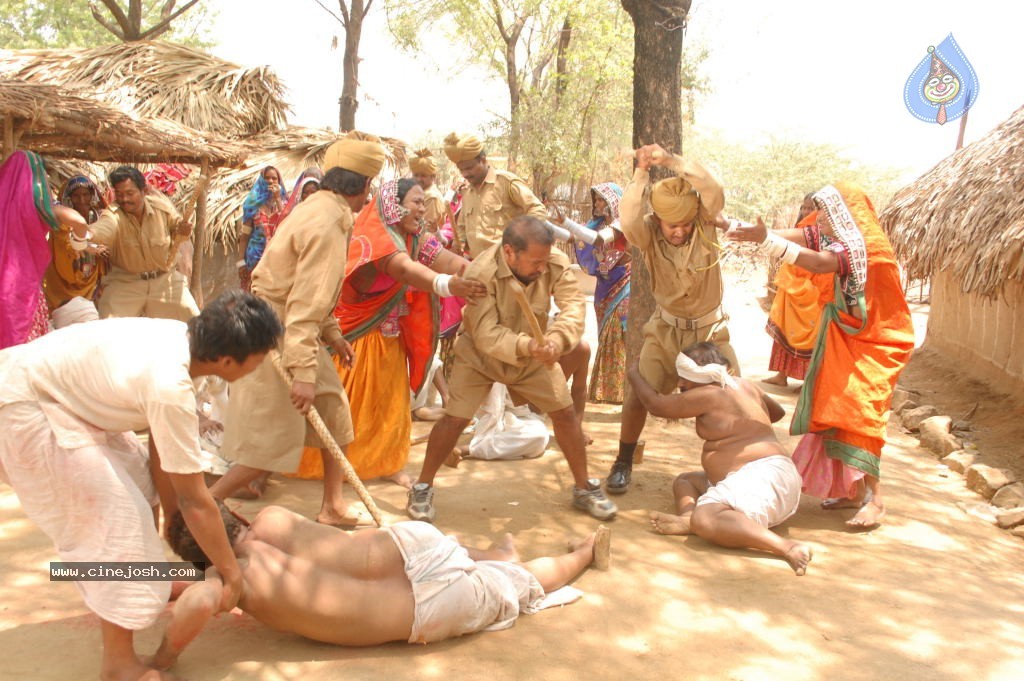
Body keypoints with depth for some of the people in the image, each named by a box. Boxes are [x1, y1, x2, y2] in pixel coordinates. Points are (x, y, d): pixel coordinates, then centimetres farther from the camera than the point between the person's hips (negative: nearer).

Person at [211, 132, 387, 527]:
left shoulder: (320, 208, 9)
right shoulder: (328, 223, -22)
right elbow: (306, 304, -28)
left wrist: (332, 334, 22)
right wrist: (303, 372, -29)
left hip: (288, 329, 10)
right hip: (274, 336, -10)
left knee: (333, 411, 13)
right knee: (275, 441, -3)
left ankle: (332, 507, 24)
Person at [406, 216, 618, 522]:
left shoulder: (556, 263, -24)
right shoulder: (481, 274, -34)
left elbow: (574, 305, -28)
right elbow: (485, 335, -35)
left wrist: (557, 338, -49)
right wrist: (526, 346, -51)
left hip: (534, 355, 4)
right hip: (480, 355, -3)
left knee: (565, 413, 1)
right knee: (455, 419, -9)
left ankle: (584, 488, 19)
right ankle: (422, 488, 12)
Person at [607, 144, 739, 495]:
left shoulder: (706, 226, -18)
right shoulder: (648, 234, -18)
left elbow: (714, 191, -38)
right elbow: (628, 220, -41)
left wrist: (670, 159, -43)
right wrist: (641, 173, -36)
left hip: (710, 330, 0)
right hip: (665, 331, 0)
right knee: (638, 396, -6)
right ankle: (623, 464, 14)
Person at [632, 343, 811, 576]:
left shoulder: (709, 395, -10)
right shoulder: (744, 385, 19)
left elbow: (655, 404, 2)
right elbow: (777, 412, 37)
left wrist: (634, 373, 19)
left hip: (763, 476, -11)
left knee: (703, 519, -34)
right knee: (684, 481, 20)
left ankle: (787, 547, -41)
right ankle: (688, 518, -16)